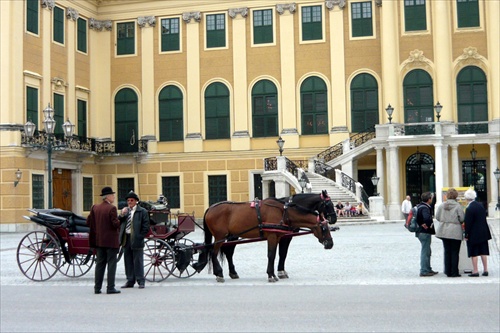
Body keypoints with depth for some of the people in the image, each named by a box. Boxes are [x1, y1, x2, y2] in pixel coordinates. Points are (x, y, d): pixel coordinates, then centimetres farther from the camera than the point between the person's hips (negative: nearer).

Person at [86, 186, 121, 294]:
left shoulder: (95, 208, 5)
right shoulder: (111, 208, -13)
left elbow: (89, 222, 6)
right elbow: (115, 224, -19)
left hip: (99, 240, 6)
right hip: (111, 240, -6)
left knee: (100, 263, 11)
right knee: (111, 263, -1)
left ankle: (97, 287, 12)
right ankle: (110, 288, -1)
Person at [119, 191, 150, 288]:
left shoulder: (142, 211, -2)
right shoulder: (125, 211, 15)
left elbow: (146, 227, -5)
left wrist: (140, 237, -12)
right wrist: (122, 215, -7)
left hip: (136, 239, -5)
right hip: (126, 239, 5)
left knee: (138, 261, -2)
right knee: (128, 261, 10)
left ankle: (141, 281, 5)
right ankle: (130, 281, 18)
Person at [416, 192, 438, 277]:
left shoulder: (420, 206, 12)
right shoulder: (425, 208, -19)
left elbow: (417, 218, 19)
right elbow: (427, 218, -36)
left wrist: (422, 224, 5)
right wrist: (430, 225, -19)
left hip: (421, 232, 10)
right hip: (425, 232, -10)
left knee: (427, 252, 19)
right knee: (425, 252, -4)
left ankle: (428, 269, 28)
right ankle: (424, 271, 0)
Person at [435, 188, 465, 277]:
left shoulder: (441, 205, 1)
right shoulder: (458, 206, -11)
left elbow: (437, 217, 5)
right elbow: (462, 219, -9)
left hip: (444, 231, 4)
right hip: (455, 232, -4)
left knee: (447, 251, 11)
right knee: (455, 252, 3)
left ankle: (448, 272, 15)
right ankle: (454, 272, 5)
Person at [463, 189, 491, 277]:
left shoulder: (469, 209, -18)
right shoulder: (481, 205, 5)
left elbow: (468, 223, -17)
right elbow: (484, 218, 13)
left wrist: (466, 235, -9)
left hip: (473, 234, -7)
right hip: (483, 232, 7)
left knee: (474, 253, 1)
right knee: (483, 251, 11)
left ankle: (475, 271, 3)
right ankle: (485, 270, 14)